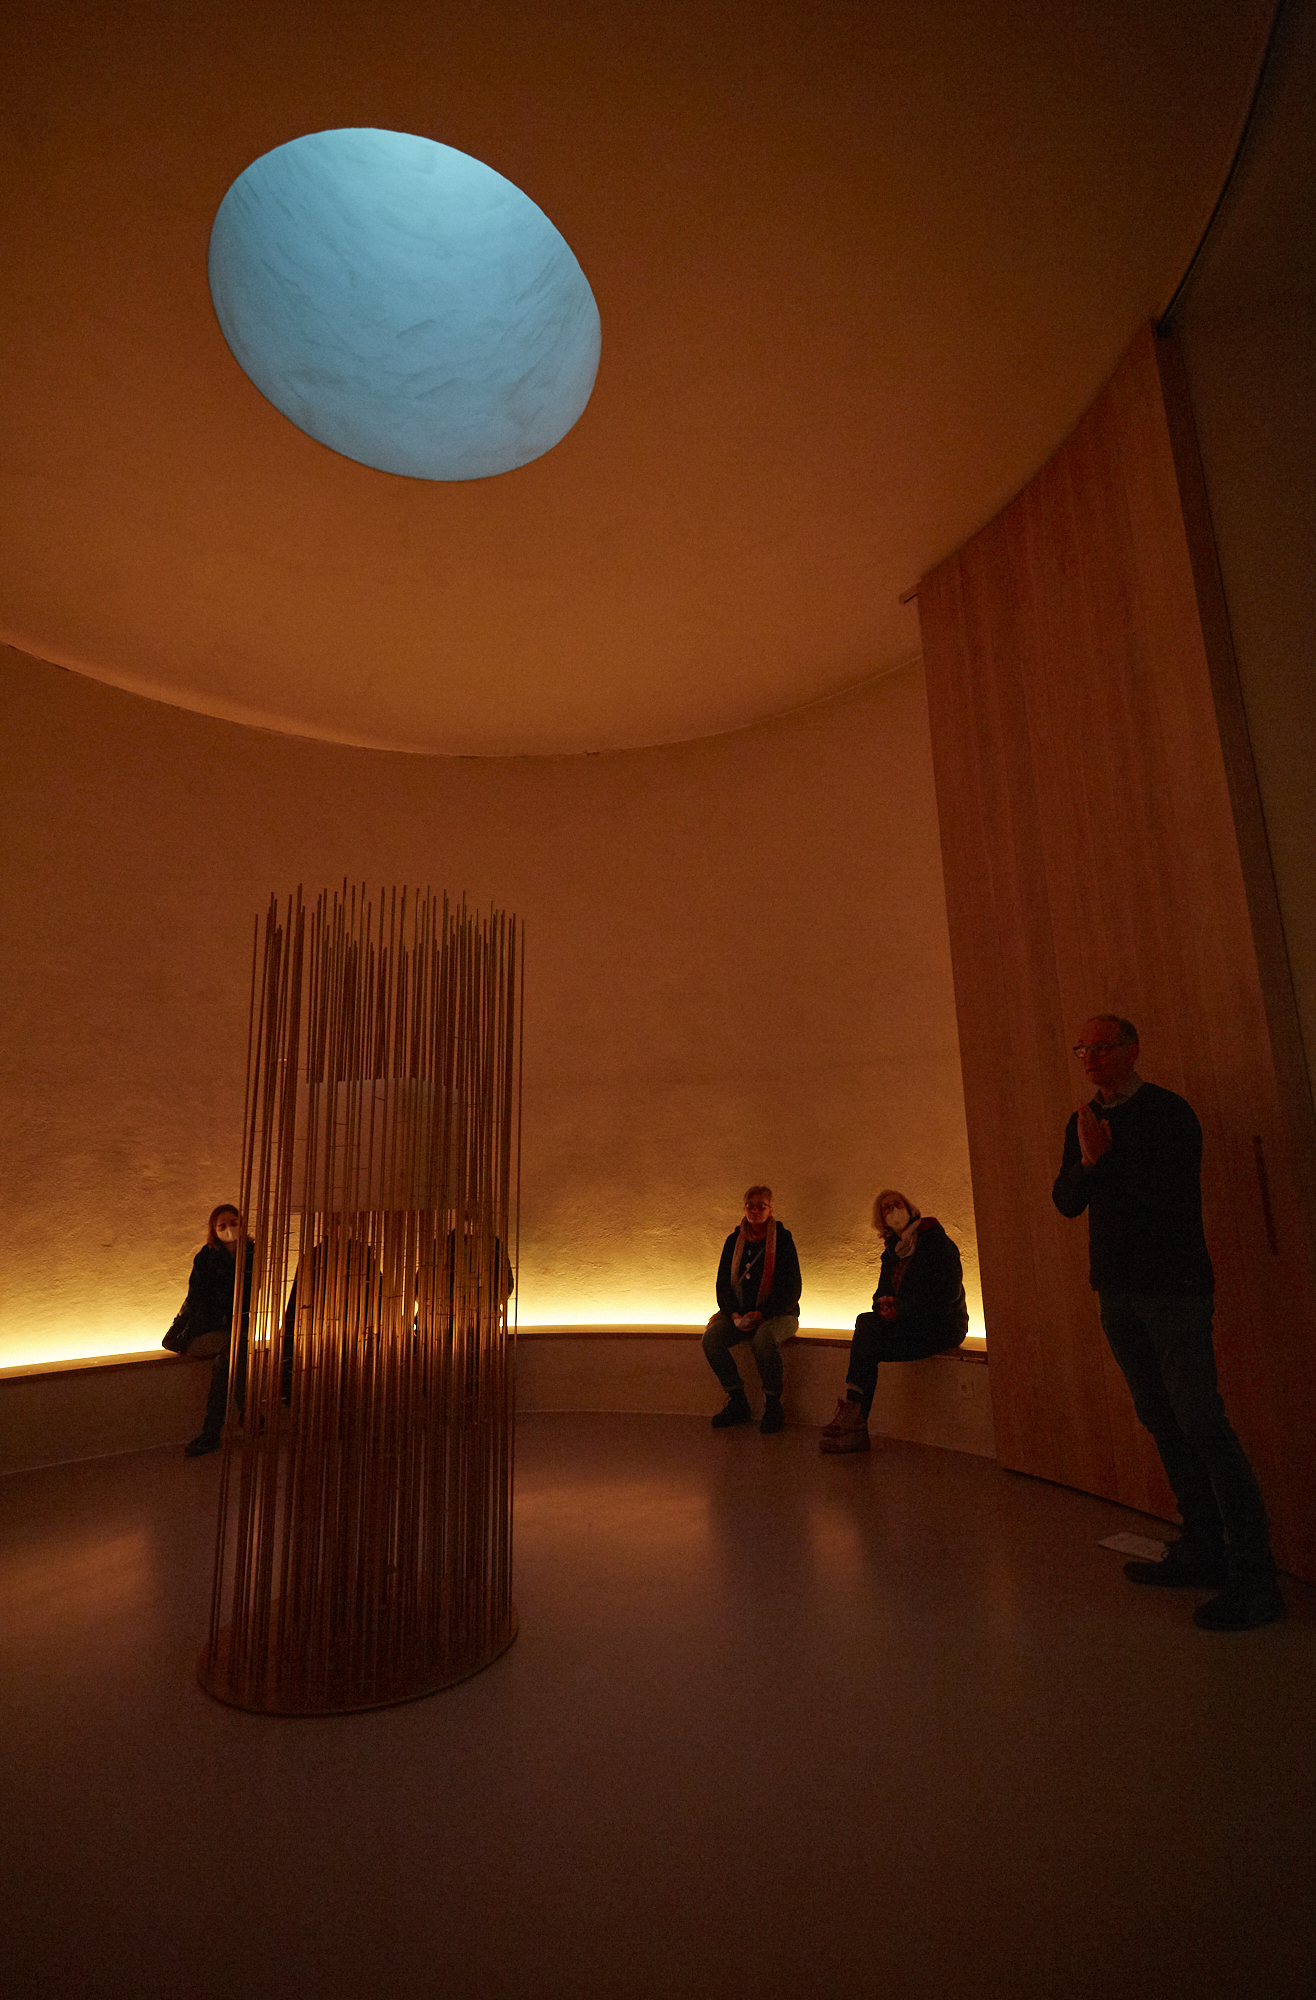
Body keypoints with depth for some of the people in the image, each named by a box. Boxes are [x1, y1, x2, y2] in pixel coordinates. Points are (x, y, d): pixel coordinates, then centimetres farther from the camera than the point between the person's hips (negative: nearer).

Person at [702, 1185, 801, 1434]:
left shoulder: (783, 1239, -5)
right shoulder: (734, 1241, 8)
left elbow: (792, 1289, -9)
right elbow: (723, 1284, 8)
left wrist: (761, 1313, -19)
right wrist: (734, 1315, -10)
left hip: (778, 1313, -4)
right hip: (741, 1313, 4)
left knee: (763, 1339, -36)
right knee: (711, 1338, -22)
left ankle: (773, 1406, -15)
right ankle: (738, 1404, -7)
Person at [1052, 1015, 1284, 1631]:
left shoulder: (1169, 1112, -9)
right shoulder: (1084, 1123, 10)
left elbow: (1172, 1195, -19)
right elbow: (1066, 1201, 5)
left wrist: (1105, 1158, -19)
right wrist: (1086, 1163, -13)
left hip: (1173, 1287, -7)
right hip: (1117, 1290, 7)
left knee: (1202, 1424, -7)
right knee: (1162, 1423, 13)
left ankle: (1253, 1580, 2)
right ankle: (1203, 1551, 25)